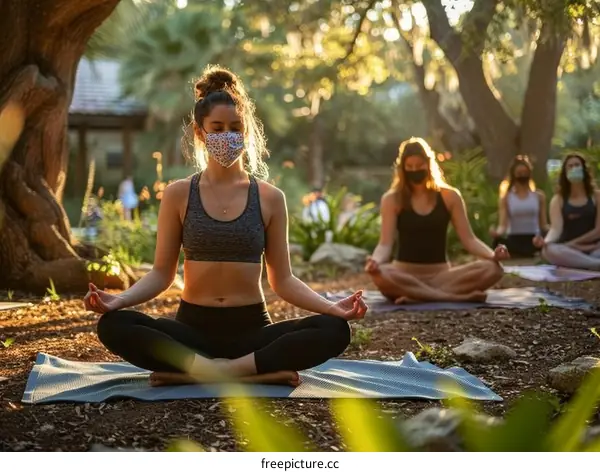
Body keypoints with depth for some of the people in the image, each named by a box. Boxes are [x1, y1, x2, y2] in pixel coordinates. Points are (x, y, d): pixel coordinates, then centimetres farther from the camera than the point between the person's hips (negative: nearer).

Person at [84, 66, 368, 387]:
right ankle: (260, 373, -30)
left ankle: (192, 372, -27)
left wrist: (331, 307, -13)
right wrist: (120, 299, -17)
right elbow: (161, 273, 3)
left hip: (252, 328, 0)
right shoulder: (178, 195, 3)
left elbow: (282, 280, 4)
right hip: (194, 327, 0)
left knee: (334, 330, -27)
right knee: (113, 326, -29)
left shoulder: (270, 198, 3)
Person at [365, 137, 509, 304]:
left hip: (440, 274, 2)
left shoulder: (449, 196, 6)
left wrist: (493, 255, -19)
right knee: (381, 275, -39)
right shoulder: (392, 199, 0)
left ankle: (417, 297, -28)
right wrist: (375, 260, -32)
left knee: (492, 269, -25)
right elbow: (385, 243, -8)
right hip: (405, 274, -2)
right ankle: (459, 296, -33)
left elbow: (469, 239, 2)